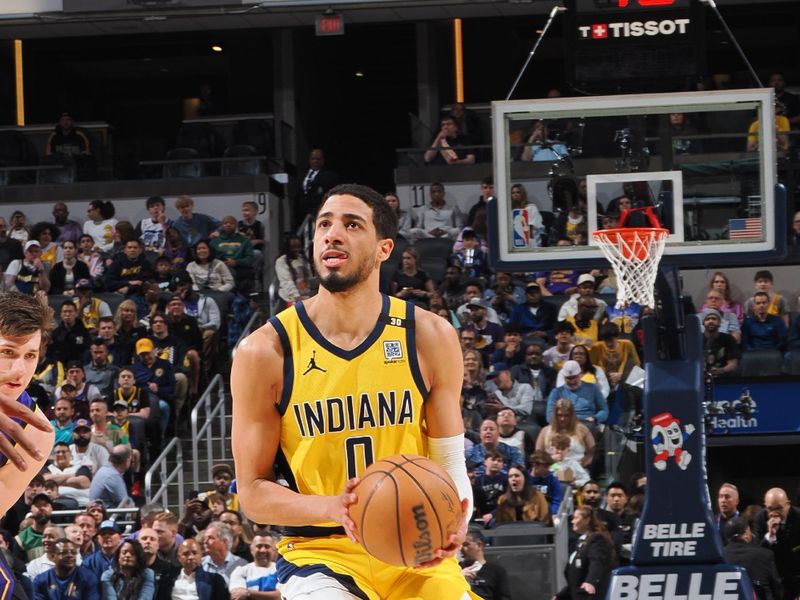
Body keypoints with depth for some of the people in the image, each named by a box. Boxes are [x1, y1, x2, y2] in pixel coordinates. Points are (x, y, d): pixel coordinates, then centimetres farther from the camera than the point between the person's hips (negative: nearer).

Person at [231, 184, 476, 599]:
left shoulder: (429, 338, -1)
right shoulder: (266, 351, -7)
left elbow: (450, 466, 5)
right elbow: (253, 491, -4)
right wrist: (333, 508, -22)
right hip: (319, 552, -2)